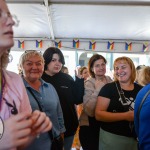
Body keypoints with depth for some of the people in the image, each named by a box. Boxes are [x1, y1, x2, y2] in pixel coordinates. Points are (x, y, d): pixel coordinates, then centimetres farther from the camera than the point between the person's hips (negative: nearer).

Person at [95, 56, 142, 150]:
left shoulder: (141, 90, 1)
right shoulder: (108, 88, -10)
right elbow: (98, 114, -16)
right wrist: (125, 116, -23)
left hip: (136, 139, 4)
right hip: (112, 138, -4)